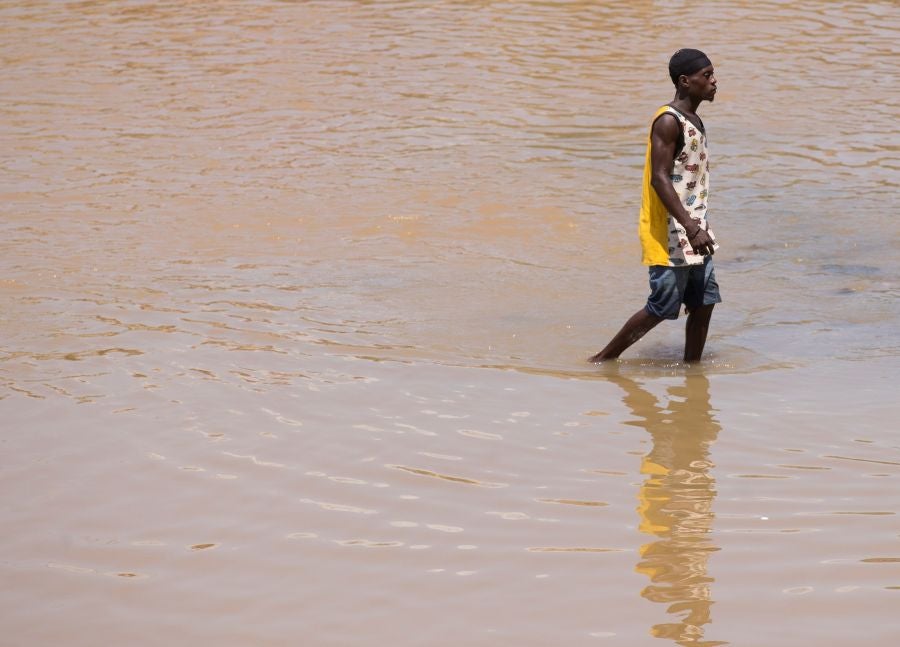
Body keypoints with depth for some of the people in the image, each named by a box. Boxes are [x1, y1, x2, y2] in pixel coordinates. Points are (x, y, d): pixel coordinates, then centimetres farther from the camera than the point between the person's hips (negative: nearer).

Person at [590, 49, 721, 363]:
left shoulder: (694, 121, 13)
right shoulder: (668, 122, -17)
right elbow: (660, 179, -23)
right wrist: (692, 228, -29)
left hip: (693, 233, 9)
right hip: (669, 234, -9)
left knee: (704, 302, 7)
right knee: (661, 307, -3)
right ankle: (602, 359, 10)